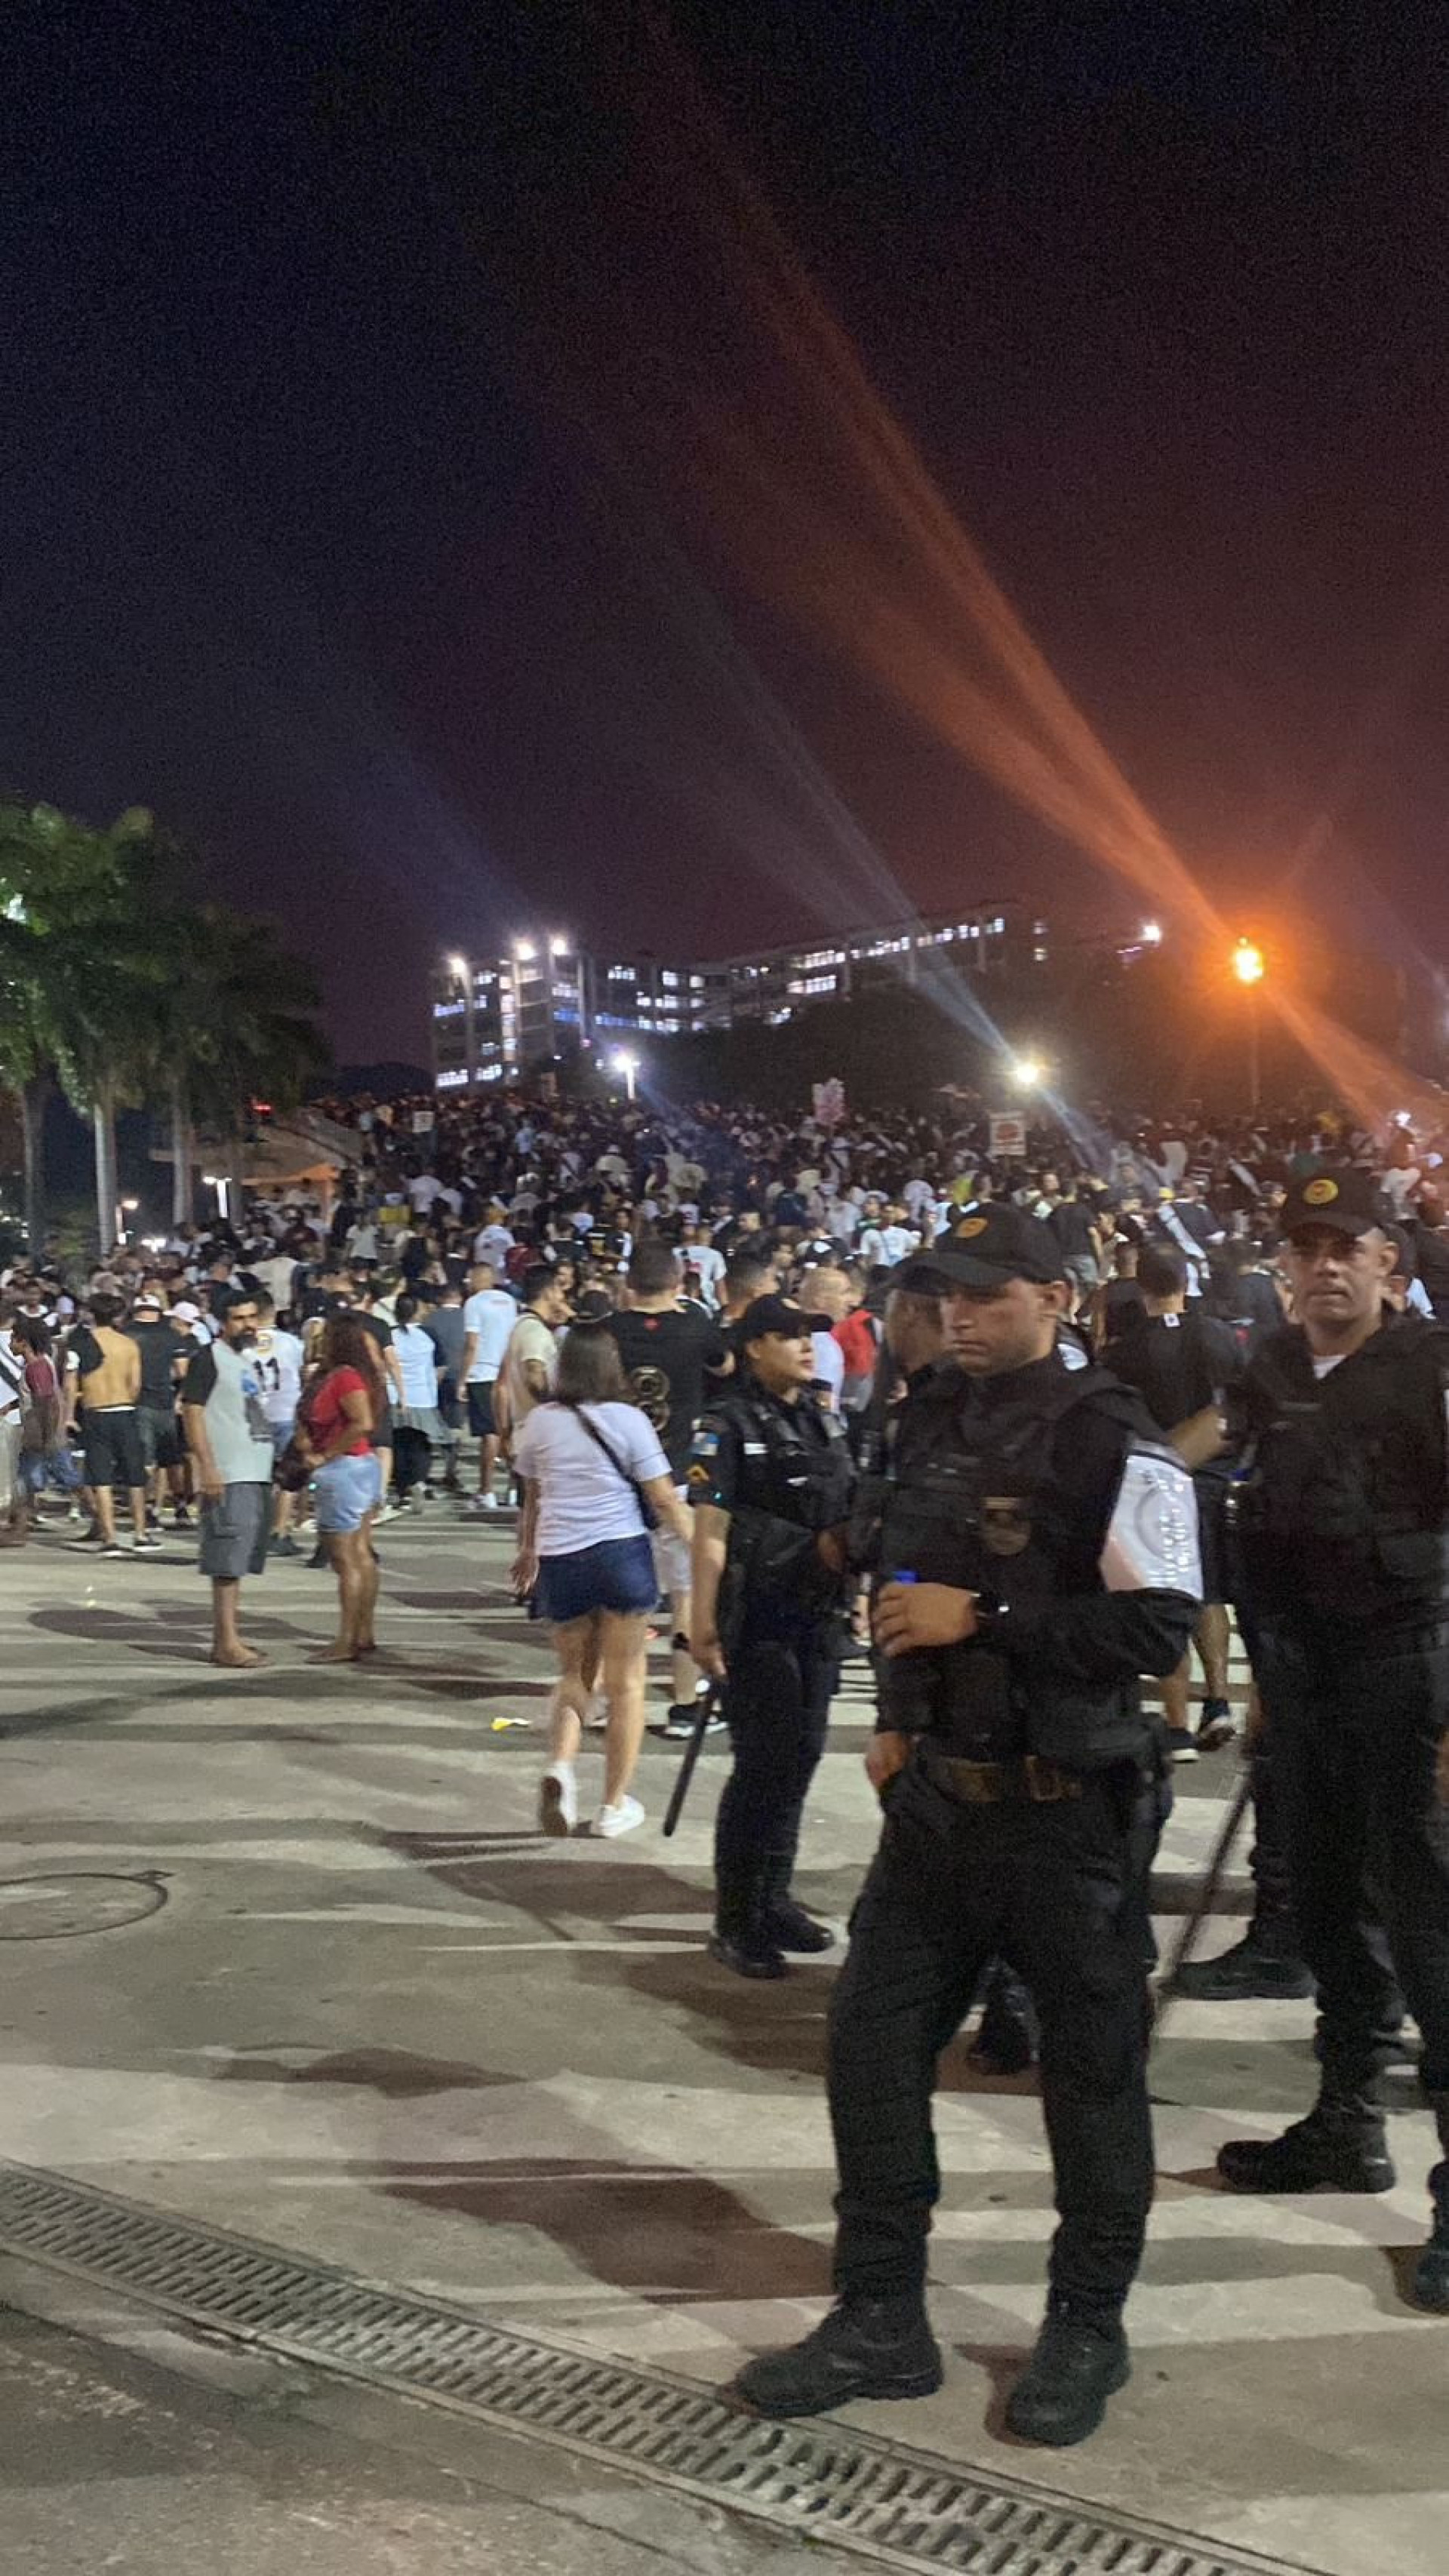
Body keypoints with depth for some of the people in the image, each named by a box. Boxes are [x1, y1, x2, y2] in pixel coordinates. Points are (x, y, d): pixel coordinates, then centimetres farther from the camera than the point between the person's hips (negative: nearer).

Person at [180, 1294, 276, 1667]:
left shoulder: (247, 1360, 20)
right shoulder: (208, 1358, -6)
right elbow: (192, 1411, -13)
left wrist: (269, 1467, 24)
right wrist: (207, 1466, -21)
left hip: (256, 1474, 9)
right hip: (227, 1476, -9)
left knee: (239, 1562, 11)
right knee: (227, 1561, -9)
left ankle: (226, 1639, 16)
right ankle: (227, 1642, -8)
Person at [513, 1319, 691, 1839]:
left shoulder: (540, 1422, 3)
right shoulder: (627, 1420, -6)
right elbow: (664, 1499, -6)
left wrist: (528, 1551, 30)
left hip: (559, 1559, 3)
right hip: (621, 1554, -3)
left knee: (574, 1674, 19)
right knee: (625, 1682, 8)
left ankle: (560, 1767, -6)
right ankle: (614, 1806, 13)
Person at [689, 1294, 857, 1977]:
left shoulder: (826, 1421, 11)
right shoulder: (728, 1425, -10)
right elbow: (710, 1529, -15)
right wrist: (704, 1623, -19)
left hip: (819, 1616, 7)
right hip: (758, 1619, -7)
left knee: (800, 1758, 14)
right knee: (761, 1765, -3)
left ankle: (774, 1899, 28)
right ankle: (736, 1922, 8)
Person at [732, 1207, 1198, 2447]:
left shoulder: (1112, 1440, -14)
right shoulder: (942, 1427, 10)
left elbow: (1158, 1626, -22)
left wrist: (982, 1621, -22)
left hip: (1069, 1810, -7)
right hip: (941, 1794, 7)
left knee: (1091, 2067, 9)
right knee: (874, 2039, 8)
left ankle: (1087, 2326, 28)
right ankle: (882, 2317, 23)